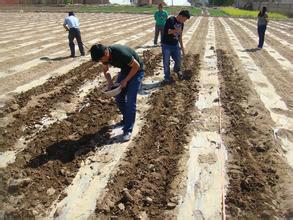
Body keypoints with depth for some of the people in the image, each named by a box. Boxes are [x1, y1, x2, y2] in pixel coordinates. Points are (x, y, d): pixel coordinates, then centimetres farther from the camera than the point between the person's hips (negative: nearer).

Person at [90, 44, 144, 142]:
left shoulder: (121, 53, -36)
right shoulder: (104, 55, -13)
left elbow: (136, 66, -25)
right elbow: (105, 70, 5)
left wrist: (125, 80, -22)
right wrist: (110, 82, -12)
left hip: (136, 71, -7)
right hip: (125, 70, 7)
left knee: (130, 101, -12)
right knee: (119, 98, 7)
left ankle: (128, 130, -6)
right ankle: (127, 118, 31)